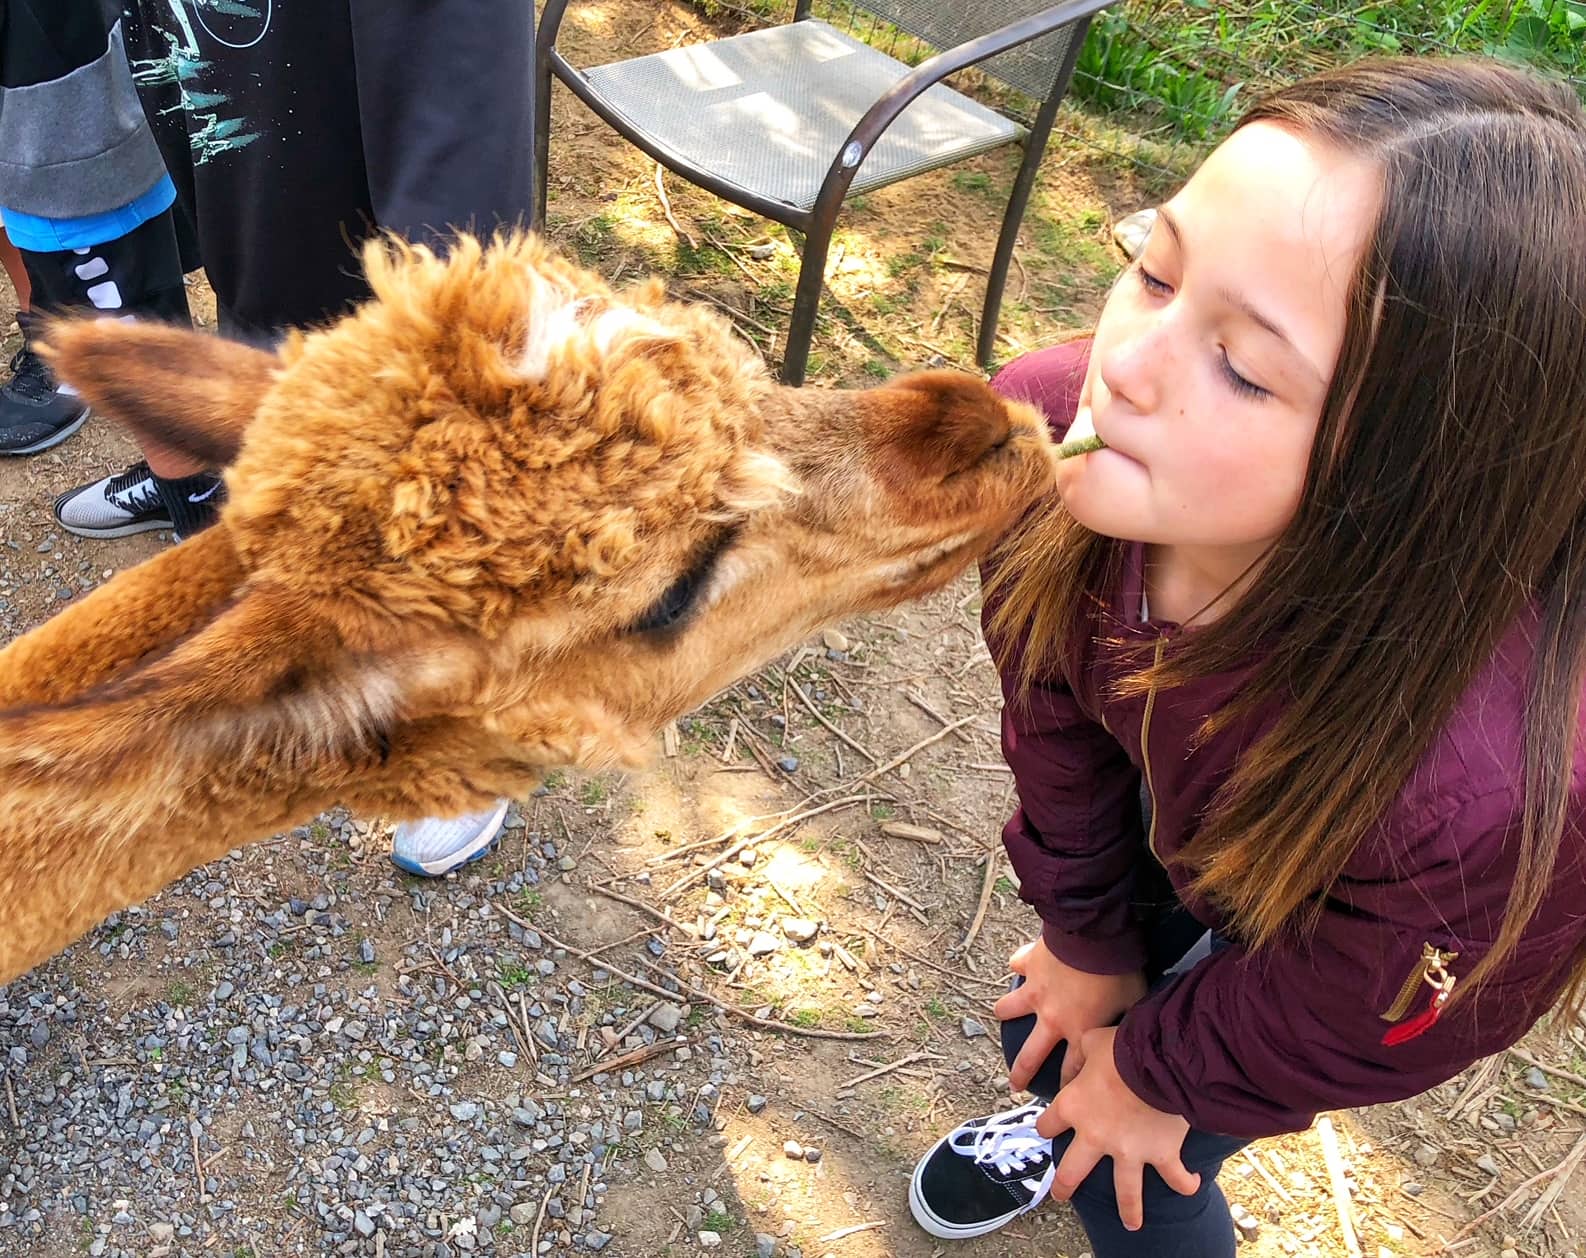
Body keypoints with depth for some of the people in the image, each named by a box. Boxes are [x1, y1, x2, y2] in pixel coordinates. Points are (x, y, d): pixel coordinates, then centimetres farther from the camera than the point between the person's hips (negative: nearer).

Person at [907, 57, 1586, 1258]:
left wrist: (1154, 1068, -4)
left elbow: (1357, 1026, -23)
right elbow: (1051, 693, -14)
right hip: (1179, 826, 4)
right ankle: (1055, 1116, 64)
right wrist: (1090, 936, 1)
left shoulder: (1487, 797, -48)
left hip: (1355, 938, -3)